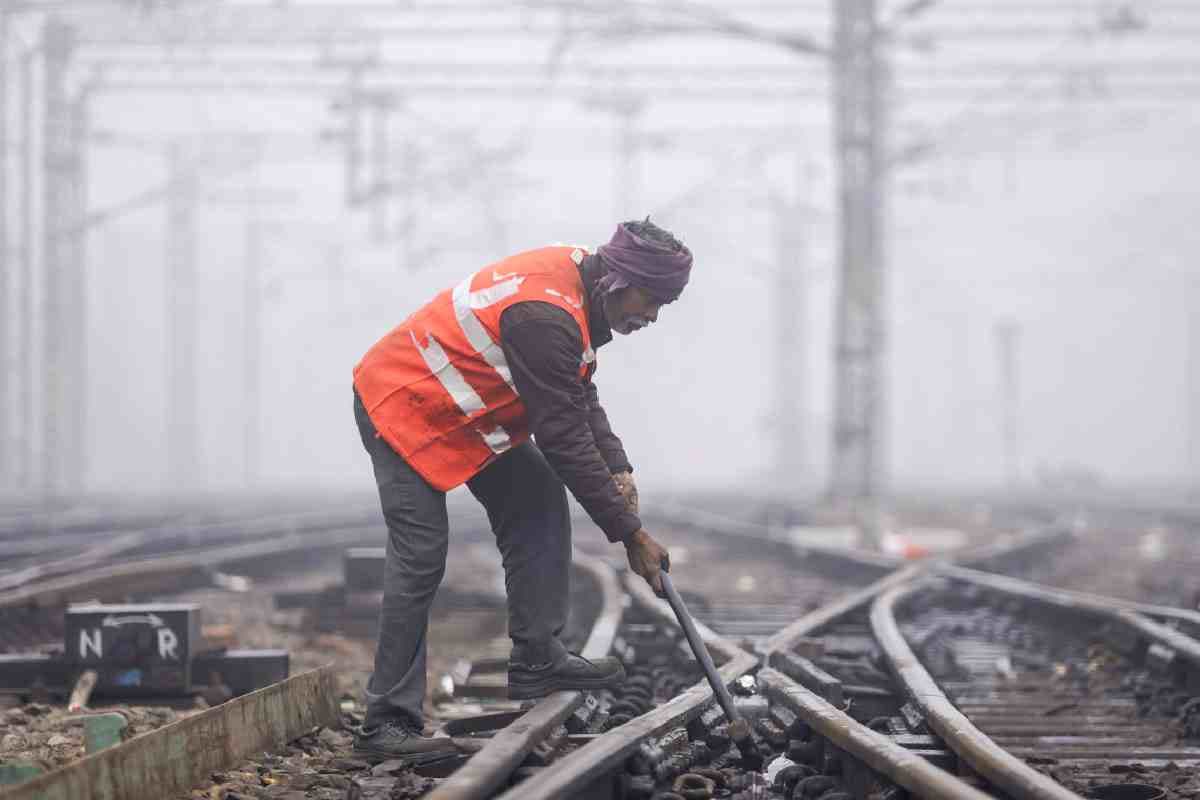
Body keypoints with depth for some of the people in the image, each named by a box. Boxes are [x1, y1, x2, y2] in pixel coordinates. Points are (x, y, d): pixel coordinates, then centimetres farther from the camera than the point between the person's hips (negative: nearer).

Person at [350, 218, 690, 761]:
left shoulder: (577, 276, -1)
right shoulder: (545, 317, -32)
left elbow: (579, 395, 11)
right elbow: (564, 438, -29)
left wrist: (617, 469, -2)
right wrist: (630, 533, -22)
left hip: (466, 409, 10)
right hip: (403, 408, -10)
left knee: (537, 502, 4)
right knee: (420, 558, -14)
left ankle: (537, 660, 8)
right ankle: (385, 723, -11)